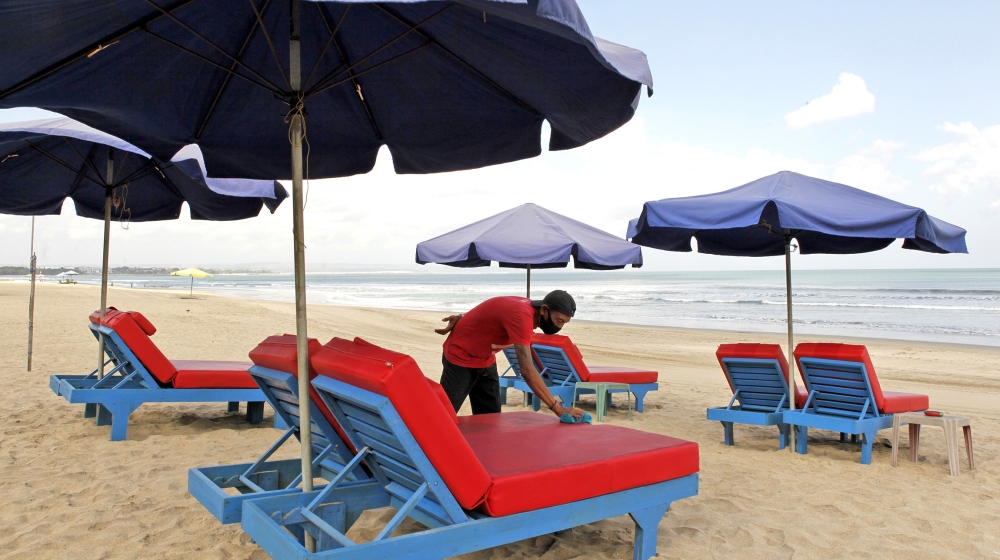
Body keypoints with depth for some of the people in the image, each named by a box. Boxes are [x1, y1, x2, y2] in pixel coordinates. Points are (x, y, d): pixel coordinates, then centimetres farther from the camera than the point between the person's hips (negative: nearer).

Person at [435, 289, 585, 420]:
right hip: (460, 358, -8)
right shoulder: (521, 315, -35)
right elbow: (527, 370, -41)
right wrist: (558, 408, -41)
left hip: (486, 361, 8)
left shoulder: (528, 307, -7)